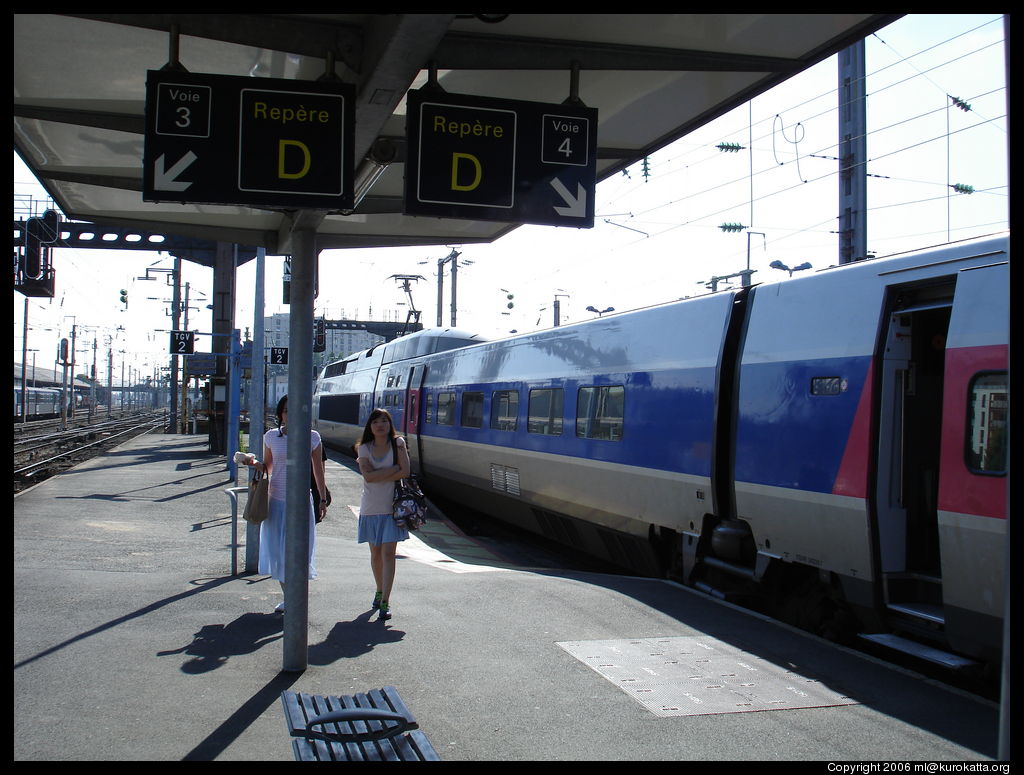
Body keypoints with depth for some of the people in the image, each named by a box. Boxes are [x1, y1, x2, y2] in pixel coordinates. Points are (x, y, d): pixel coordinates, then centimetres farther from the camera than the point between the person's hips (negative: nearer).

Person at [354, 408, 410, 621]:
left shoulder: (398, 443, -1)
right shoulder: (364, 448, 2)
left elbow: (405, 472, -12)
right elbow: (368, 476, -13)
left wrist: (378, 476, -13)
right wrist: (394, 468, -14)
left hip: (392, 507, -2)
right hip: (371, 508, 2)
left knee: (388, 553, -9)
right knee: (375, 553, 12)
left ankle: (385, 601, -11)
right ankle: (380, 591, 32)